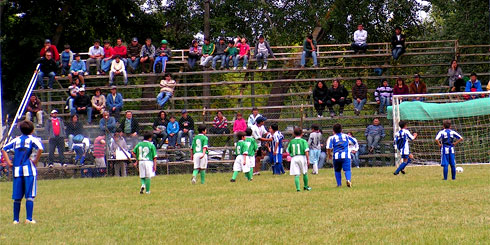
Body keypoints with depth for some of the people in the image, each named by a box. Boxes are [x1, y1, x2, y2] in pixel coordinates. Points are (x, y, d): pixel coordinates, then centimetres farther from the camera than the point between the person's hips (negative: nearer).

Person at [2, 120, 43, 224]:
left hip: (16, 170, 4)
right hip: (28, 169, -4)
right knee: (30, 196, -2)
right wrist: (36, 161, -5)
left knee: (17, 197, 8)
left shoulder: (16, 140, 15)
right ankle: (29, 218, -9)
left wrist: (8, 162, 9)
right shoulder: (32, 139, 2)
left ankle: (15, 219, 11)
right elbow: (40, 149, -16)